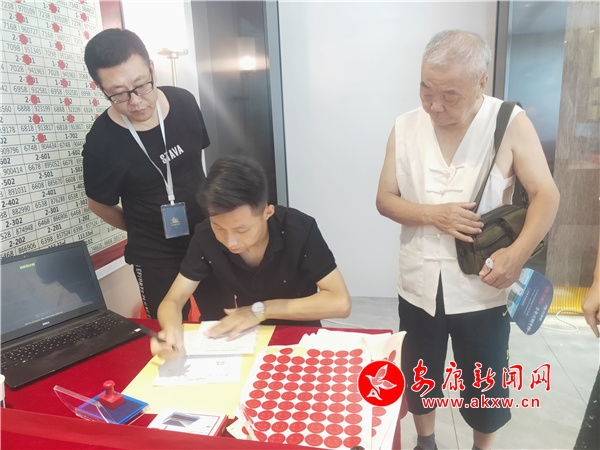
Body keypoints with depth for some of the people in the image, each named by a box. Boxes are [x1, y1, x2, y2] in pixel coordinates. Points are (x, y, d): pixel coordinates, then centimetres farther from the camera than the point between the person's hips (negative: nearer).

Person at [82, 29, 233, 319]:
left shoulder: (184, 102, -9)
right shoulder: (102, 143, -20)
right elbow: (100, 205, -3)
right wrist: (144, 230, 7)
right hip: (156, 255, -3)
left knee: (223, 321, 16)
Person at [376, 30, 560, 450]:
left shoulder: (510, 123, -10)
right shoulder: (405, 127, -4)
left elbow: (546, 195, -8)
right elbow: (385, 199, -1)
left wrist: (519, 252, -24)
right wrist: (435, 215, -18)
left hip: (482, 289, -2)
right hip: (419, 285, 2)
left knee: (485, 386, 17)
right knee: (420, 378, 20)